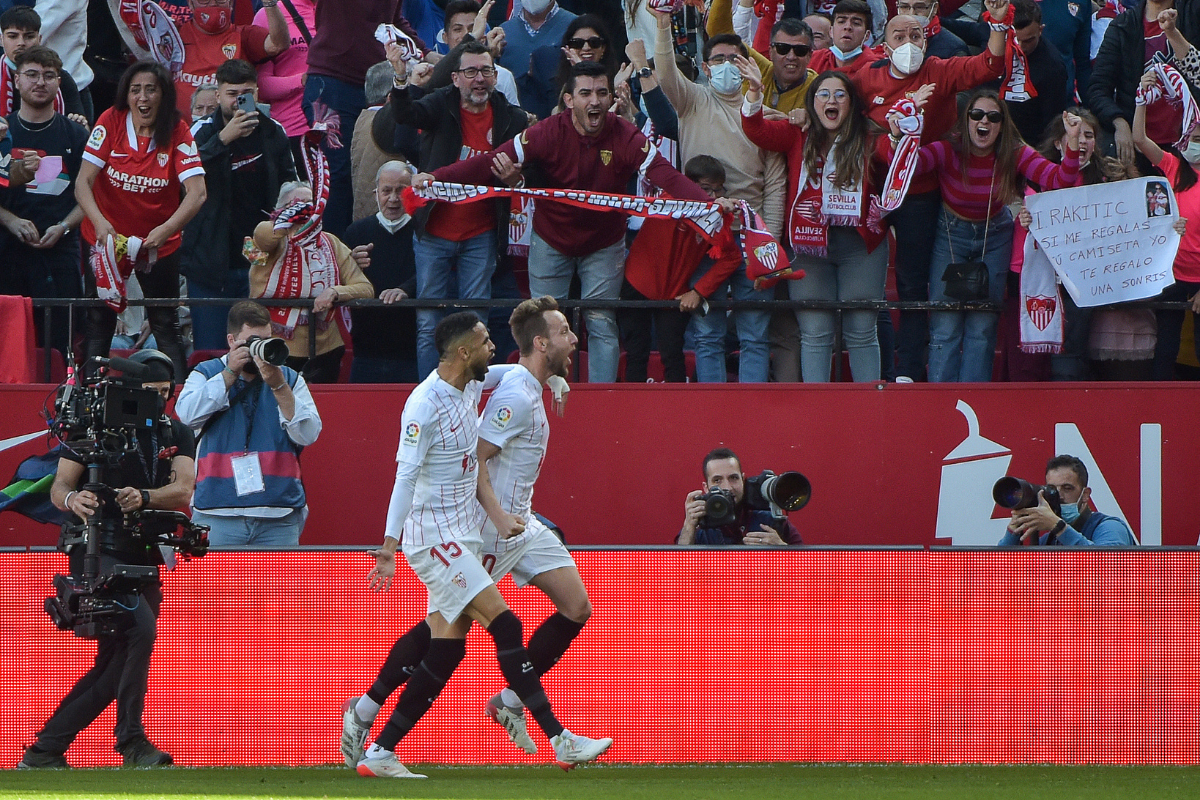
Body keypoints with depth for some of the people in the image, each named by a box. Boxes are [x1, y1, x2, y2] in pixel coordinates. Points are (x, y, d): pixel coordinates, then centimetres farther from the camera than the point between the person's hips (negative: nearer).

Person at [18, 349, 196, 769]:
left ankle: (44, 751, 11)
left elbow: (183, 489, -6)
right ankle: (132, 741, -20)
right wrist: (71, 498, -28)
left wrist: (144, 497, -27)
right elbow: (59, 486, -3)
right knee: (140, 627, -27)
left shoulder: (176, 435, 10)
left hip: (144, 560, 6)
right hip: (97, 550, -6)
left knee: (113, 664, 5)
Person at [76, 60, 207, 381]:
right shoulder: (110, 122, -12)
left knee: (165, 324, 2)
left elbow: (197, 192, -20)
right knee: (99, 322, 2)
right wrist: (99, 221, -33)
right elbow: (83, 181, -14)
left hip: (159, 243, 0)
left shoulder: (178, 132, -12)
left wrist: (167, 229, -36)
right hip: (109, 235, 0)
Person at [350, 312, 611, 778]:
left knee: (447, 649, 5)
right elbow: (406, 474, -21)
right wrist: (390, 542, -24)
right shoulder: (426, 403, -18)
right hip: (434, 536, -9)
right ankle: (561, 742, -12)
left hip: (464, 536, 9)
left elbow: (503, 373, 32)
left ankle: (380, 752, 7)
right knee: (504, 625, -13)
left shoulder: (470, 386, 7)